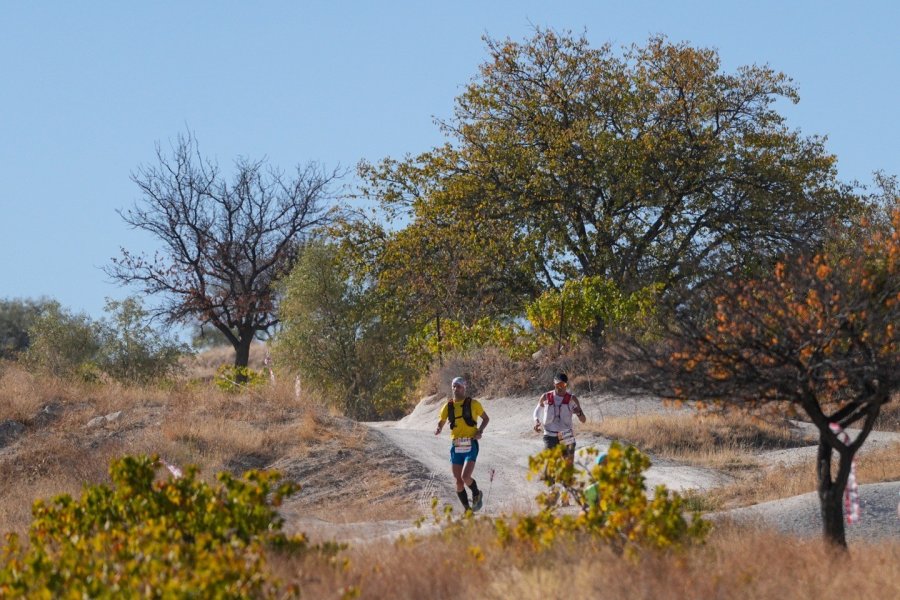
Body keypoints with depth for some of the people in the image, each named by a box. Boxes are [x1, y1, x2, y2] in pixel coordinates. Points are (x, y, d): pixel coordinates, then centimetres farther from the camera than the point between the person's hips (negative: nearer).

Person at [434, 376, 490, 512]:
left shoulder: (473, 404, -2)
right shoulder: (448, 407, 6)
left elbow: (486, 418, 11)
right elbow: (441, 422, 16)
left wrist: (480, 431, -6)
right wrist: (438, 429, -8)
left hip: (470, 446, -3)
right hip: (456, 447, 3)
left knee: (465, 477, -17)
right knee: (458, 481, 2)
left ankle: (477, 494, 14)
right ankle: (467, 510, 18)